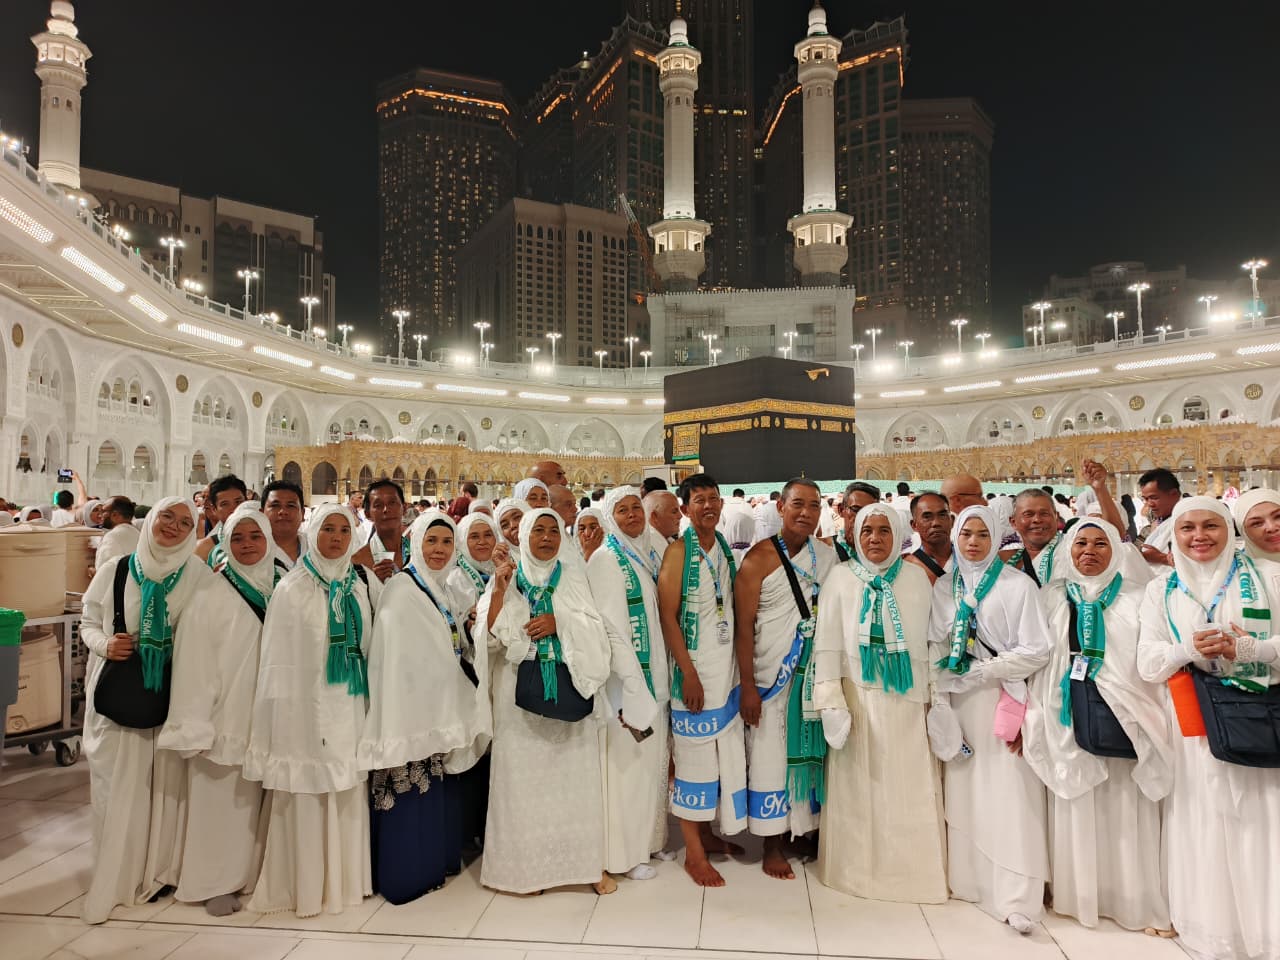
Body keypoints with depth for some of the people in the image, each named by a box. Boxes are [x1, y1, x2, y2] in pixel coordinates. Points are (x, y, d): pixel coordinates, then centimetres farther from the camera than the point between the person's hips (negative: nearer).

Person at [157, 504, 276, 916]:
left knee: (255, 798, 12)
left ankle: (249, 873, 29)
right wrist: (195, 722, -14)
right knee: (218, 799, 7)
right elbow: (194, 659, -10)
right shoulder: (211, 593, -7)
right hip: (224, 715, -3)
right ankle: (215, 882, 23)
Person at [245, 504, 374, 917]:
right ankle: (306, 883, 17)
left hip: (349, 704, 5)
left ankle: (344, 878, 26)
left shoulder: (358, 588, 9)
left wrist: (366, 699, 11)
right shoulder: (292, 588, -6)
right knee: (306, 794, 2)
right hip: (307, 703, -5)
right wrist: (282, 711, -10)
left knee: (347, 790, 11)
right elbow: (279, 656, -7)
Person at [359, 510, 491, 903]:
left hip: (448, 707, 7)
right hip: (412, 708, -7)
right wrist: (397, 726, -19)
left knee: (443, 790, 16)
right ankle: (407, 873, 17)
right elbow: (392, 655, -17)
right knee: (412, 794, 1)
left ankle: (438, 861, 31)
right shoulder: (401, 590, -12)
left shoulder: (451, 590, 10)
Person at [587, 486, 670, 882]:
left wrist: (663, 674, 9)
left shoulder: (649, 555, 10)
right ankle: (627, 852, 17)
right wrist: (633, 681, -19)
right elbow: (611, 627, -16)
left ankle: (652, 838, 31)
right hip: (625, 675, -7)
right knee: (628, 760, 2)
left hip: (655, 672, 7)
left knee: (654, 756, 15)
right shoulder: (605, 560, -11)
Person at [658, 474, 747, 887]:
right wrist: (688, 674, -17)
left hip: (727, 666, 7)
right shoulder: (679, 551, -11)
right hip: (695, 667, -7)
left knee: (723, 751, 14)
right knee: (694, 754, 1)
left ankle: (708, 833, 31)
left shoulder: (725, 548, 9)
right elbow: (667, 616, -14)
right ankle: (693, 852, 15)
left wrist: (740, 667, 10)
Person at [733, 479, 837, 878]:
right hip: (771, 676, -4)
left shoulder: (828, 556, 4)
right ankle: (773, 845, 19)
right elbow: (743, 625, -10)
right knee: (770, 758, 4)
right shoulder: (759, 558, -9)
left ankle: (805, 828, 29)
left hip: (816, 673, 4)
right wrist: (747, 687, -12)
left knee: (810, 751, 12)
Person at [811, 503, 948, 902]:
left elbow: (933, 638, 5)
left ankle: (915, 870, 24)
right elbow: (827, 642, -4)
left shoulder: (917, 577, 3)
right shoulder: (841, 577, -2)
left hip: (908, 701, 1)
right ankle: (859, 868, 23)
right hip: (858, 698, -1)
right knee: (859, 789, 7)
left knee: (911, 789, 6)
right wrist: (831, 700, -9)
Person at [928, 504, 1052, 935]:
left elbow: (1035, 650, -8)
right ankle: (969, 880, 22)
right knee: (964, 794, 9)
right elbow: (937, 647, 6)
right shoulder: (944, 586, 7)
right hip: (960, 701, 4)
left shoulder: (1018, 584, -5)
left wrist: (980, 672, -10)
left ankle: (1017, 899, 3)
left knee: (1008, 797, -4)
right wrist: (940, 703, -4)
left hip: (1003, 700, -4)